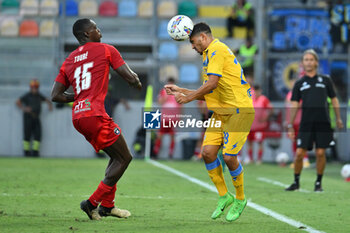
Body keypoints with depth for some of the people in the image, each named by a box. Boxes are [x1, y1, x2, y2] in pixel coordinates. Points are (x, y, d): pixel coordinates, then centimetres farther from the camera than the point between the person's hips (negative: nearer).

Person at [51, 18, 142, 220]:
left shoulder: (69, 61, 20)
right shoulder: (105, 50, 3)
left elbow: (56, 95, 16)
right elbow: (130, 77, -1)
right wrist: (137, 82, 21)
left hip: (78, 117, 8)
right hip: (95, 114, -8)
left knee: (117, 156, 20)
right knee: (124, 158, 0)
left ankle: (107, 205, 16)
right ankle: (93, 203, -5)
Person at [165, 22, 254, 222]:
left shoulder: (217, 50, -11)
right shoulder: (210, 54, 21)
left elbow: (211, 84, -20)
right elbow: (207, 92, 25)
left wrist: (188, 97, -9)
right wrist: (180, 90, 23)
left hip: (239, 110, -9)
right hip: (221, 112, 9)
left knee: (229, 156, -13)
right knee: (208, 152, -4)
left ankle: (240, 199, 7)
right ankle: (224, 196, 9)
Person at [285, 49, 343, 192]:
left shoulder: (325, 80, 10)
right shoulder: (299, 84, 11)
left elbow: (334, 100, 15)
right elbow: (294, 105, 9)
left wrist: (338, 119, 10)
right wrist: (290, 125, 3)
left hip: (323, 122, 0)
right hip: (306, 123, 0)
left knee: (320, 153, -3)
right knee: (299, 153, -5)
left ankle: (319, 183, 11)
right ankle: (296, 182, 10)